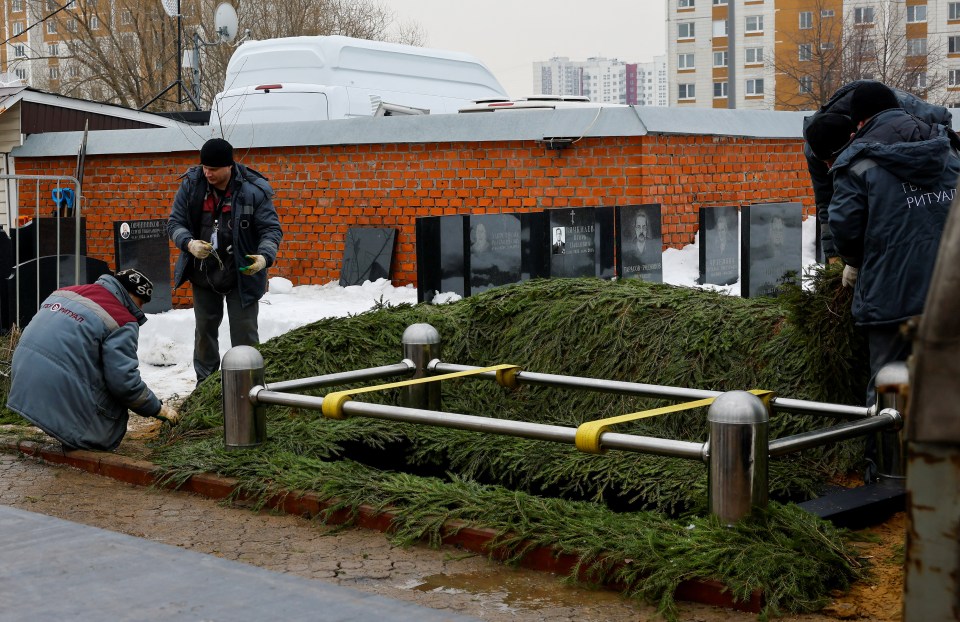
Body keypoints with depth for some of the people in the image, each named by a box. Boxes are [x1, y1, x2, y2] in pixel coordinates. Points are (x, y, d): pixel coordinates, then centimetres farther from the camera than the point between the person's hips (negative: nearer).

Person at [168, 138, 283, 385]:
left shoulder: (254, 190, -16)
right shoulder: (191, 184, -9)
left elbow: (271, 229, -12)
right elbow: (175, 222, -5)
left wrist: (265, 256, -32)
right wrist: (188, 243, -27)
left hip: (241, 275, -3)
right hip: (203, 273, 3)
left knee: (244, 332, 1)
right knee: (204, 329, 15)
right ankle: (205, 383, 29)